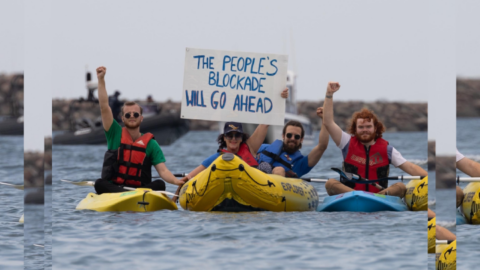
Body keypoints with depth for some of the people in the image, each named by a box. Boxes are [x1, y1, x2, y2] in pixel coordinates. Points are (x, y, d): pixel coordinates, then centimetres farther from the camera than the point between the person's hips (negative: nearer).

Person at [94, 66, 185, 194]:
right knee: (99, 183, -33)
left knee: (159, 184, -28)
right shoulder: (115, 134, 12)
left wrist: (176, 181, -19)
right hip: (113, 188, 0)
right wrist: (101, 79, -2)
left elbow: (163, 170, 2)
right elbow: (104, 107, 4)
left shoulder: (150, 143, 11)